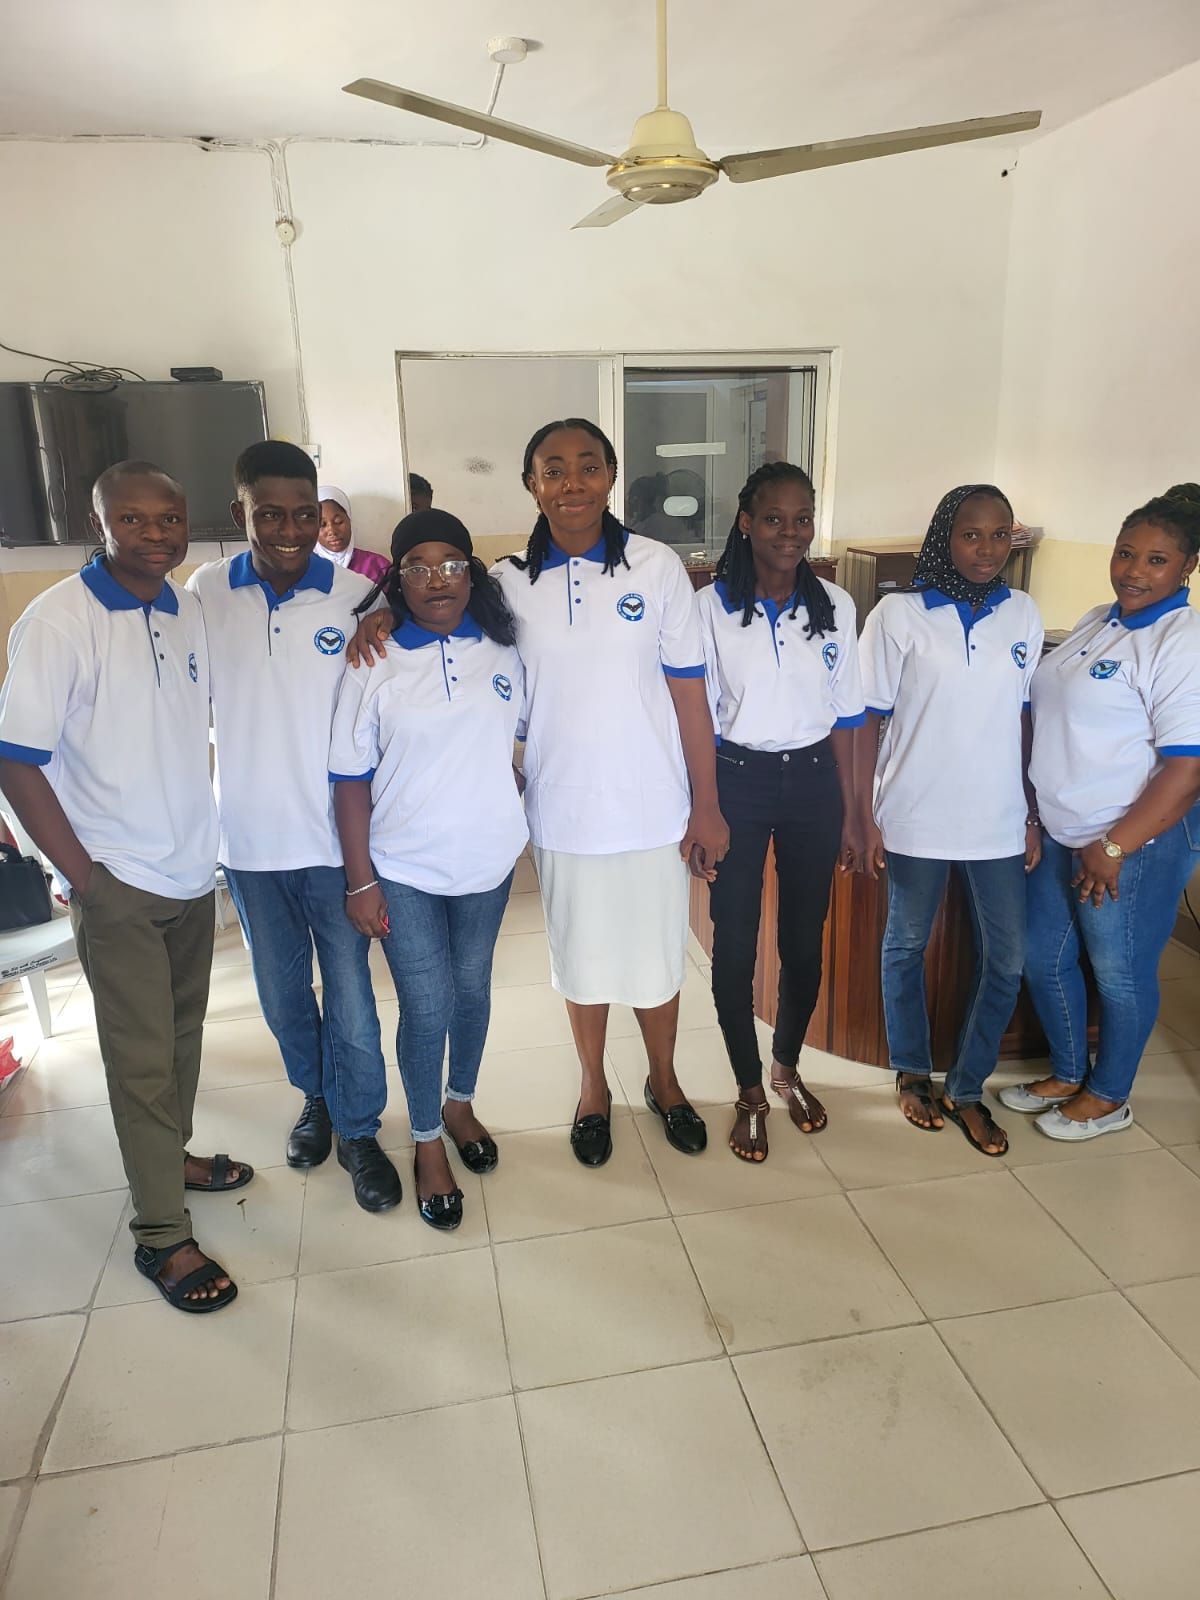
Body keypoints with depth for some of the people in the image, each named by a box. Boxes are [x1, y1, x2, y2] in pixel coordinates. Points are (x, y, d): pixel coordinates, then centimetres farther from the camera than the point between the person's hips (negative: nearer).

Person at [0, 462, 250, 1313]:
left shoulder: (190, 613, 4)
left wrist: (203, 832, 9)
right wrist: (82, 871, -14)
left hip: (194, 869, 6)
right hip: (119, 882, -5)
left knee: (183, 1032, 19)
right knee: (142, 1057, 3)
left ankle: (172, 1153, 41)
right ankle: (162, 1234, 16)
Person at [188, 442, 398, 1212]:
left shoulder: (357, 595, -9)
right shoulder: (206, 592, -3)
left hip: (334, 837, -2)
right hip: (249, 838, 3)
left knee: (351, 998, 7)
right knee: (282, 992, 19)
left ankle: (359, 1130, 29)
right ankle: (316, 1098, 44)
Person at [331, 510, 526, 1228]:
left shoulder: (504, 651, -2)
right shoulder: (373, 664, -9)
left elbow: (525, 732, 14)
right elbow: (352, 778, -8)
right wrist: (360, 881, -9)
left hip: (488, 858, 3)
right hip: (405, 870, -3)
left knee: (472, 988, 17)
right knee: (426, 1008, 4)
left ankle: (461, 1103, 42)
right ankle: (428, 1142, 27)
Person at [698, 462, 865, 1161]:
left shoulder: (836, 607, 1)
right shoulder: (712, 607, -7)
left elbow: (845, 718, 5)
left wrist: (851, 814, 6)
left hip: (813, 782, 2)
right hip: (737, 782, -2)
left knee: (806, 939, 12)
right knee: (735, 944, 4)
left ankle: (787, 1068, 36)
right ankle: (750, 1091, 24)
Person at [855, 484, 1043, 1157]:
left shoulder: (1023, 614, 3)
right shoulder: (899, 615, -8)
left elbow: (1025, 719, 9)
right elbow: (869, 722, -6)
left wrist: (1034, 815, 7)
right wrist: (868, 820, -8)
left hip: (999, 821, 3)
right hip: (916, 819, -3)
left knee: (1008, 959, 7)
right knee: (907, 947, 13)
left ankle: (969, 1088, 27)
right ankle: (913, 1073, 35)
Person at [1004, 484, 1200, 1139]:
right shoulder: (1095, 621, 8)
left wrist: (1113, 848, -20)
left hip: (1137, 841, -8)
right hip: (1061, 832, 8)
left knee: (1119, 972, 9)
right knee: (1044, 956, 17)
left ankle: (1108, 1098, 31)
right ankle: (1067, 1074, 38)